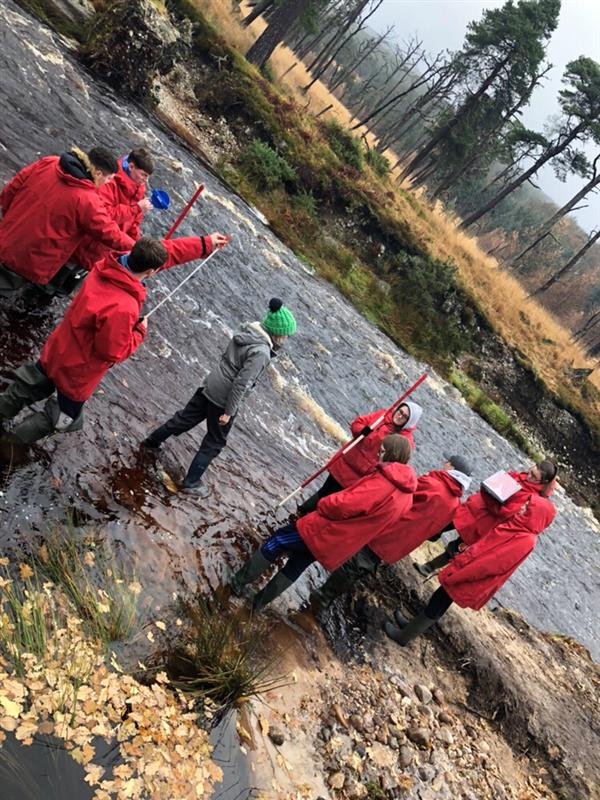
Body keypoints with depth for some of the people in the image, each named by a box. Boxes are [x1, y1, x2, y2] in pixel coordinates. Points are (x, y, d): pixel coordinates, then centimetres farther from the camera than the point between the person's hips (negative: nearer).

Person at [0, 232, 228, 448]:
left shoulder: (112, 263, -16)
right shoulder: (123, 308, -41)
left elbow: (167, 250, -5)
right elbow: (113, 352, -28)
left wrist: (205, 244, 1)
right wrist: (140, 331, -13)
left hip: (57, 352, 7)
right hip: (77, 371, -7)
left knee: (29, 389, 33)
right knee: (63, 419, 21)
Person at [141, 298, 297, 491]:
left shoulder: (247, 331, -1)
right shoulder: (261, 353, -25)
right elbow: (241, 383, -25)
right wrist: (229, 411, -19)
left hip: (209, 387, 7)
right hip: (223, 399, -7)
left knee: (186, 418, 26)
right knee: (214, 442, 12)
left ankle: (153, 441, 42)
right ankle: (191, 482, 23)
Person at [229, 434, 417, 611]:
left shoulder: (383, 482, -26)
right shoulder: (405, 491, 1)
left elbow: (343, 505, -28)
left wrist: (322, 505, -7)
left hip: (325, 532, -8)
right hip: (342, 545, 9)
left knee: (277, 541, 9)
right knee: (297, 565, 23)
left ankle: (239, 582, 21)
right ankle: (260, 601, 33)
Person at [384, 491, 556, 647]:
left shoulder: (526, 541, -26)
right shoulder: (517, 525, 0)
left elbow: (490, 565, -26)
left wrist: (455, 575, -20)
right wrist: (463, 555, 6)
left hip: (472, 582, -7)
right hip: (467, 573, 7)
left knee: (437, 603, 7)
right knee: (439, 601, 20)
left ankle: (403, 636, 22)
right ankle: (414, 625, 39)